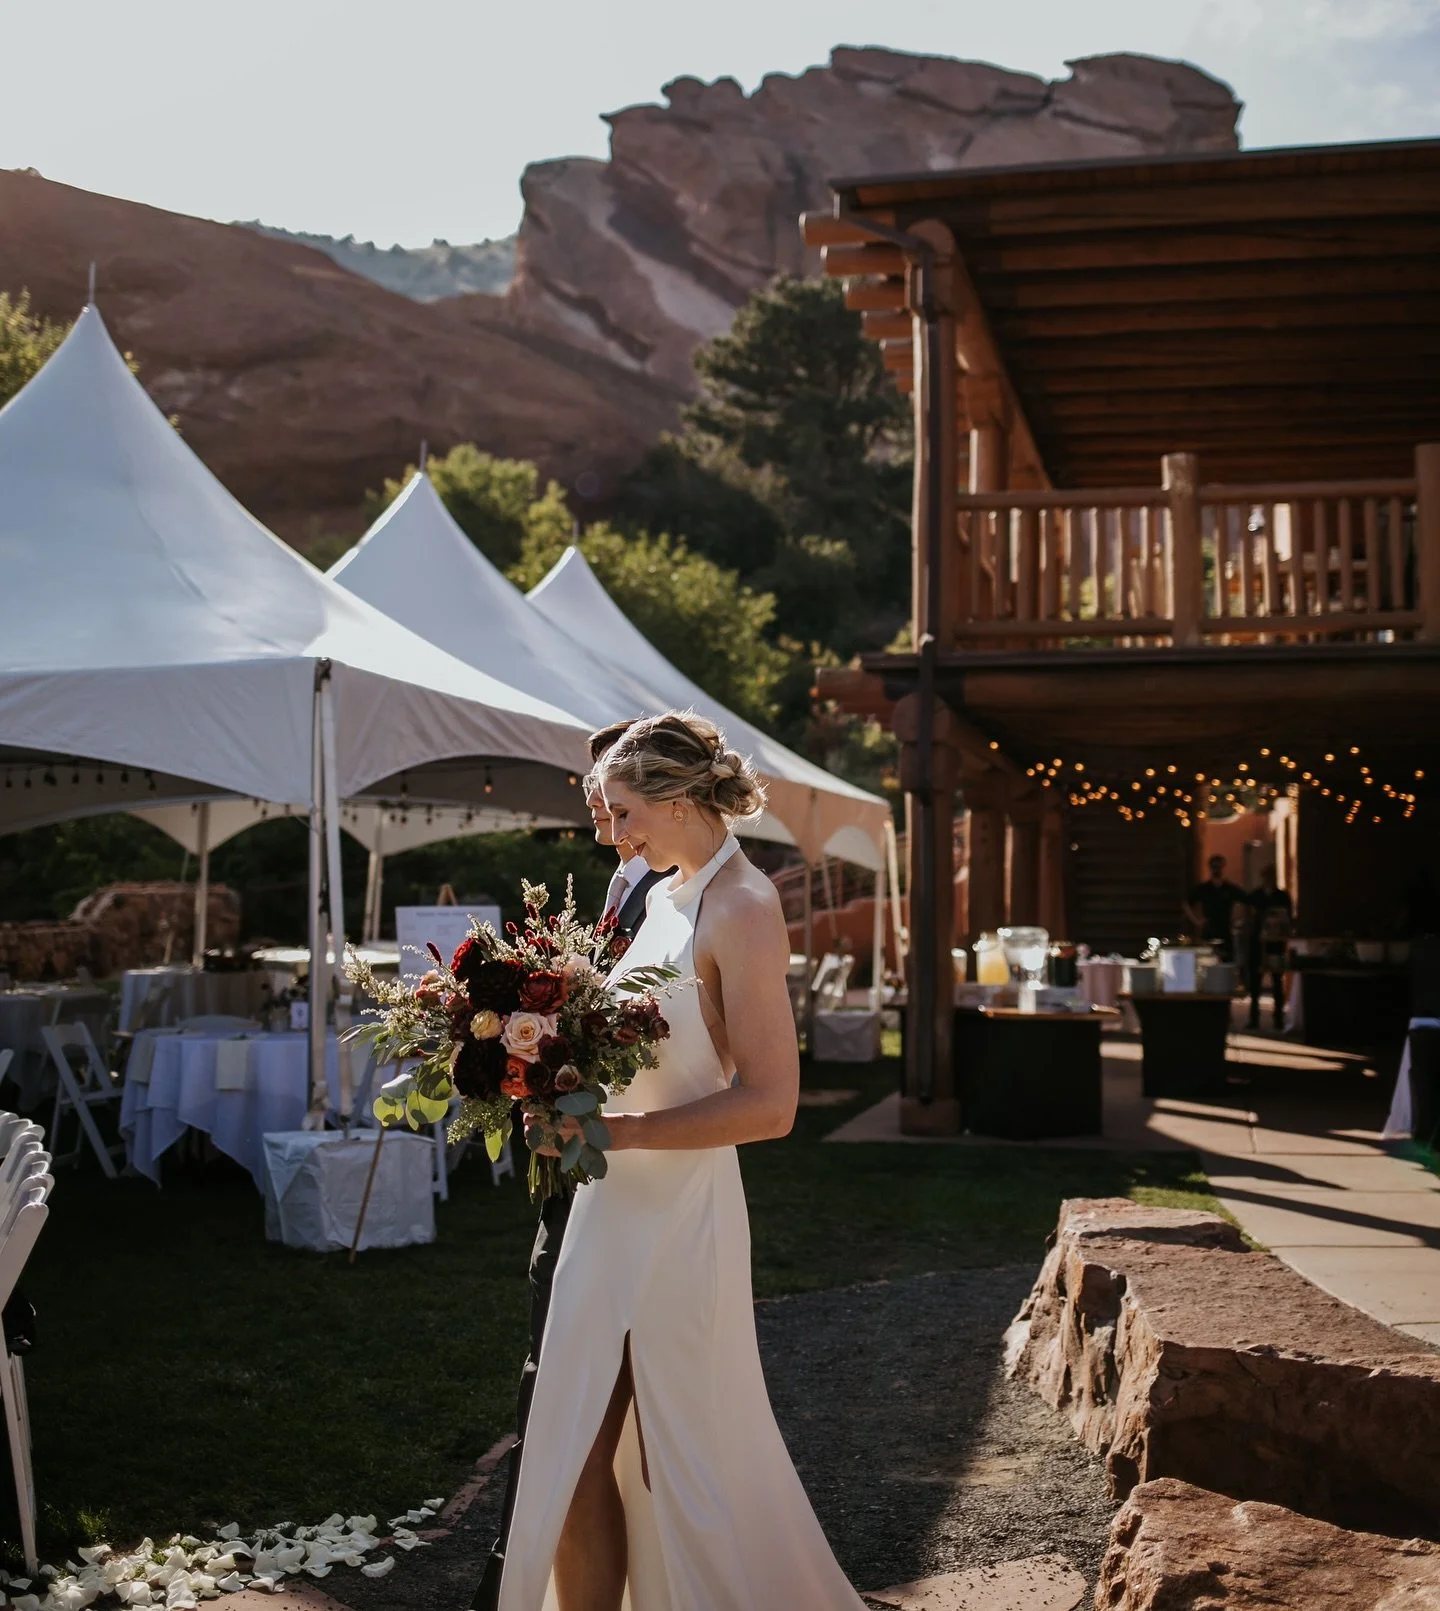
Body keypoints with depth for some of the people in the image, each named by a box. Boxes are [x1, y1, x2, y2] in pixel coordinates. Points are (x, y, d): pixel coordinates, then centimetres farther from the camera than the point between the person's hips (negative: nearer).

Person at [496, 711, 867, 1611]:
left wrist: (617, 1132, -20)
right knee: (580, 1465, 10)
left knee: (691, 1468, 7)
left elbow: (768, 1105, -19)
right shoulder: (665, 897, 11)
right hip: (614, 1208, 8)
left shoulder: (742, 909, -14)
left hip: (680, 1214, -8)